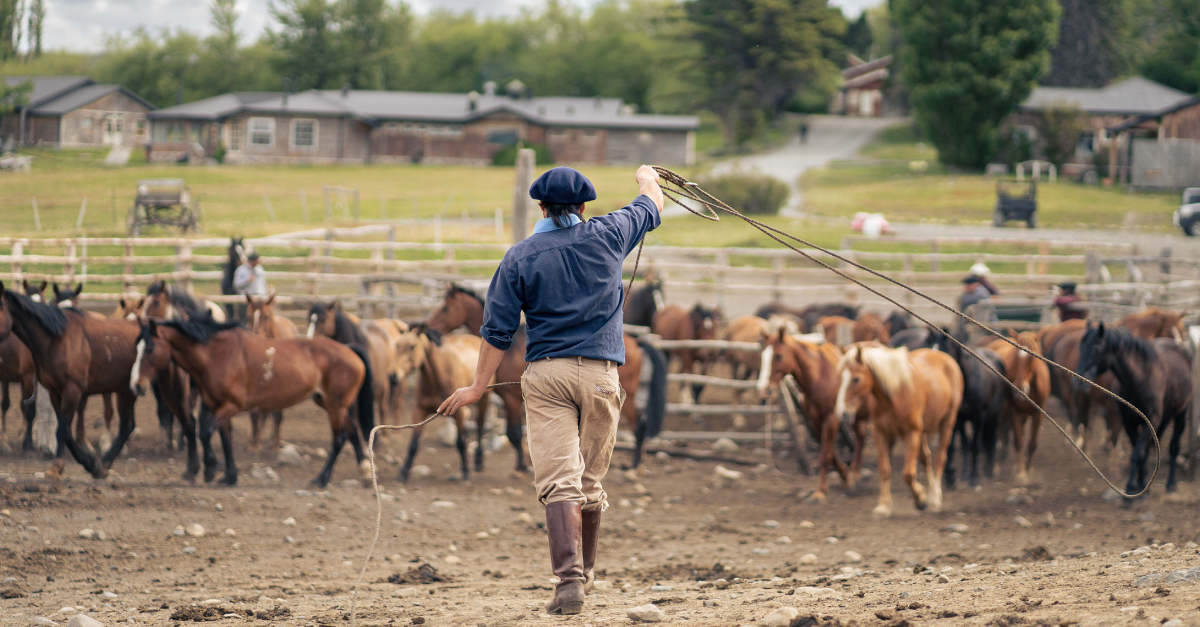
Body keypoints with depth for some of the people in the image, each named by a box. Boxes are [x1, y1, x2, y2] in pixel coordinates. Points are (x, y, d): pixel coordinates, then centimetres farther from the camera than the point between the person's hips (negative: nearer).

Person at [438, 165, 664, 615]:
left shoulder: (520, 257, 1)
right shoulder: (606, 237, 5)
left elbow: (498, 330, 0)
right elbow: (651, 206, 26)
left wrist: (478, 388, 7)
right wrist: (647, 179, 48)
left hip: (545, 375, -2)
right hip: (600, 375, 2)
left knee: (559, 481, -10)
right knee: (590, 483, 14)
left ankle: (569, 578, -24)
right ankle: (584, 572, 27)